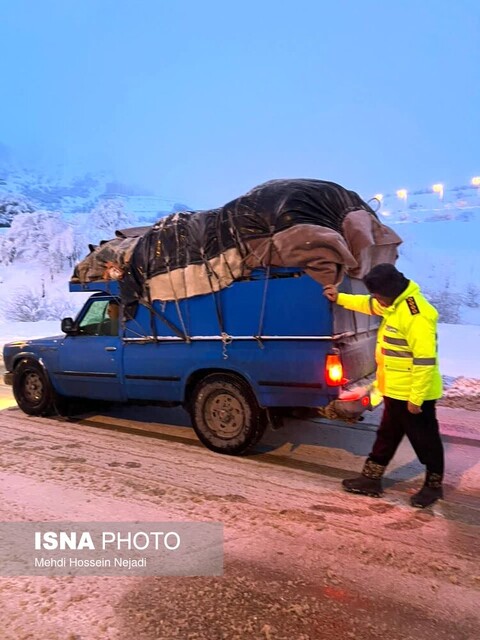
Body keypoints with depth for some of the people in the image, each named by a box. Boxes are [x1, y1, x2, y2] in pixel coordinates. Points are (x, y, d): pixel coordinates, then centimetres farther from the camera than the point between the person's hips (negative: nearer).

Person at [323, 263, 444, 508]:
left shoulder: (417, 315, -27)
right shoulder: (395, 303, 4)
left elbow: (425, 360, -28)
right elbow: (370, 305, 25)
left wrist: (416, 397, -25)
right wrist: (340, 298, 24)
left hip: (414, 395, -10)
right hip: (395, 391, 10)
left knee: (425, 440, 9)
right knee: (386, 436, 18)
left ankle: (433, 486, 29)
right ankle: (371, 479, 31)